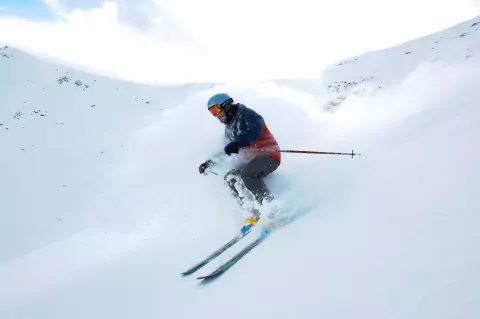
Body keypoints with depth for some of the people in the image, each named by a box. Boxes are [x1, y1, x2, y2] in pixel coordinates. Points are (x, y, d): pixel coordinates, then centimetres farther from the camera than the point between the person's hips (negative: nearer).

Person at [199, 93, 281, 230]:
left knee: (247, 174, -32)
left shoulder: (244, 114, -5)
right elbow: (226, 152, 29)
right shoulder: (229, 128, 20)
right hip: (252, 159, 9)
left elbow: (255, 130, -26)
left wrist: (237, 143, -39)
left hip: (268, 155, -9)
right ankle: (256, 214, -13)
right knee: (230, 178, -6)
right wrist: (209, 163, 22)